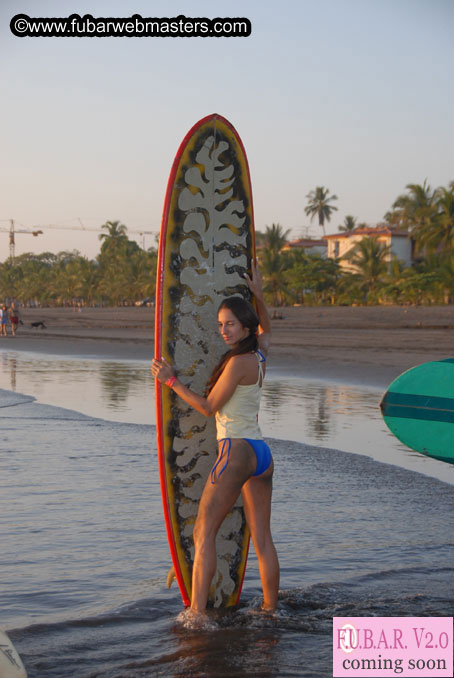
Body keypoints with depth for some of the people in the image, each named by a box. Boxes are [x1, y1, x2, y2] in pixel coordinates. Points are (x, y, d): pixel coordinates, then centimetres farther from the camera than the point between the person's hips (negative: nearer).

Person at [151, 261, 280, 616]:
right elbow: (266, 329, 34)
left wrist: (172, 380, -7)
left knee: (203, 534, -5)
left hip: (237, 452, -9)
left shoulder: (238, 362, -14)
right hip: (262, 453, 9)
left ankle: (196, 615, -9)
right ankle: (271, 611, 17)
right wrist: (259, 295, 28)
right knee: (263, 540, 11)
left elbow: (209, 406, -9)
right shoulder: (260, 355, 10)